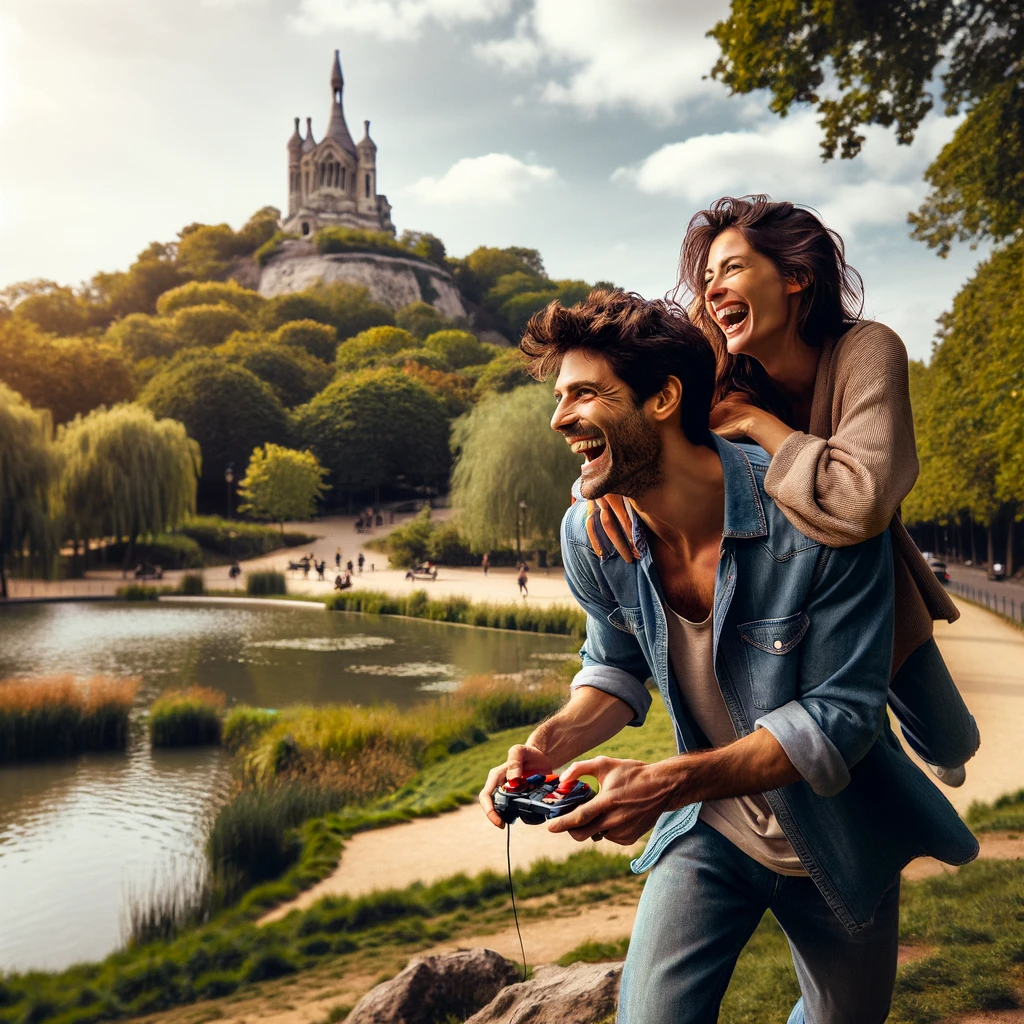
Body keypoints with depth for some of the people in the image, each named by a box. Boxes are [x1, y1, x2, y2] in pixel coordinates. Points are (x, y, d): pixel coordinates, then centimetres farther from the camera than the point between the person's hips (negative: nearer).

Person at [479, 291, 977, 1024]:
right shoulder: (590, 535, -15)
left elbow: (842, 715, -27)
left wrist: (669, 782, -38)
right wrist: (552, 742, -20)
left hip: (838, 842, -1)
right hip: (709, 833, 2)